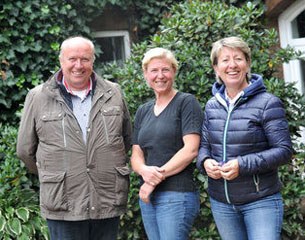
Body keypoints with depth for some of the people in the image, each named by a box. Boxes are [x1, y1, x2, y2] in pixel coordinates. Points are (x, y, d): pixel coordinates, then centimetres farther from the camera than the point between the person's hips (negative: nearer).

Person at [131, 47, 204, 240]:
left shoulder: (186, 102, -3)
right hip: (147, 196, 6)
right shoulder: (143, 111, 16)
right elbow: (136, 156, 11)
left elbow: (191, 150, -12)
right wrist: (144, 170, -12)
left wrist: (159, 175, -13)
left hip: (177, 195, -6)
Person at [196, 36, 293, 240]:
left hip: (261, 201, -5)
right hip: (221, 202, 5)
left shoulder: (267, 103, -9)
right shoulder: (212, 105, 7)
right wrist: (205, 162, -11)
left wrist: (242, 165, -23)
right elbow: (204, 145, 13)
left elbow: (284, 150, -13)